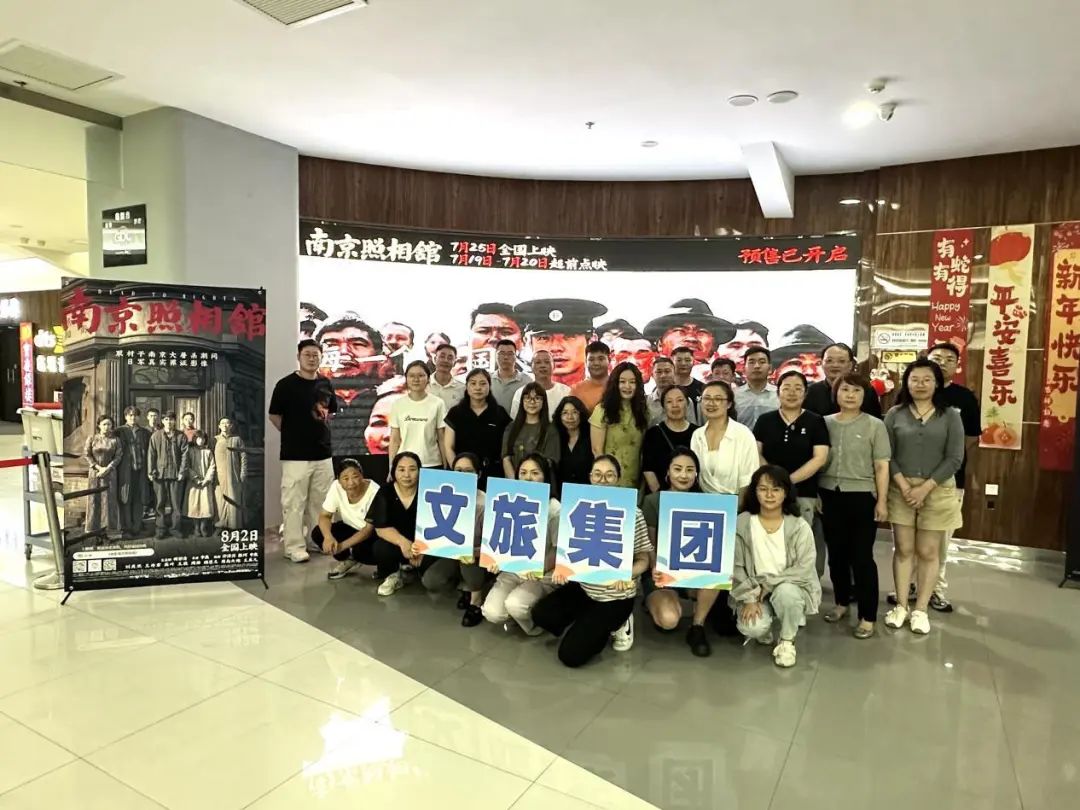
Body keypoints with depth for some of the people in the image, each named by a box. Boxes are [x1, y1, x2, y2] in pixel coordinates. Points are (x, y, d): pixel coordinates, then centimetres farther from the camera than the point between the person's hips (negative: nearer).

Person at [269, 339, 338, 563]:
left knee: (321, 502, 14)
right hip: (295, 455, -5)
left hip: (323, 453, 6)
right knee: (294, 503, -3)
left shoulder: (326, 384, 8)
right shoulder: (286, 384, -8)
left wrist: (324, 414, 9)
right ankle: (294, 546, 7)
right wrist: (293, 434, 3)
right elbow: (274, 416, -2)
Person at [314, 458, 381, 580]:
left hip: (374, 533, -5)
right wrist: (328, 537, -34)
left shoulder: (374, 492, -30)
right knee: (318, 533, -15)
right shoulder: (336, 487, -18)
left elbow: (369, 529, -27)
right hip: (352, 528, 5)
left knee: (361, 550, -34)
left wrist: (342, 545, -37)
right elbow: (324, 516, -12)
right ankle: (348, 560, 7)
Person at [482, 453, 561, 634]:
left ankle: (536, 622, 6)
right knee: (492, 613, -17)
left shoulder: (554, 508, -11)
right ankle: (514, 616, 18)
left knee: (514, 605, -28)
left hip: (543, 575, -4)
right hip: (511, 570, 4)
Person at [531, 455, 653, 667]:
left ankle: (614, 625, 16)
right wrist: (561, 567, -14)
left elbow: (644, 559, -11)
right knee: (540, 613, -12)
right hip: (583, 586, 5)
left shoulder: (632, 513, -15)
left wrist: (627, 574, -31)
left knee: (570, 654, -10)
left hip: (615, 596, -5)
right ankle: (593, 626, 11)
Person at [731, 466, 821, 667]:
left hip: (790, 588, 0)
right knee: (752, 628, -27)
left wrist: (769, 583, -19)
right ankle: (763, 631, 14)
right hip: (754, 591, 0)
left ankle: (787, 641, -5)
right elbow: (735, 567, -8)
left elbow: (804, 569, -14)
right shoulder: (741, 524, -9)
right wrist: (749, 598, -16)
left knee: (786, 592, -36)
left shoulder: (800, 527, -10)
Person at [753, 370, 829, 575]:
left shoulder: (815, 422, 3)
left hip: (804, 493, -1)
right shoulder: (765, 420, 9)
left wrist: (789, 480, -13)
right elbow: (755, 453, 5)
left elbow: (820, 458, -5)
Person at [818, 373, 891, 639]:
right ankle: (842, 602, 31)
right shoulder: (825, 423, 6)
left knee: (861, 557, 0)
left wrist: (882, 500, -6)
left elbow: (882, 466, -2)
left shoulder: (874, 425, -1)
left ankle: (868, 616, 11)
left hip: (861, 496, -3)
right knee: (836, 553, 13)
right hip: (829, 495, 3)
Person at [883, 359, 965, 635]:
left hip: (937, 491, -1)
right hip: (901, 490, 1)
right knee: (903, 549, 6)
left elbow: (954, 458, -5)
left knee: (928, 552, 5)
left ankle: (920, 610, 15)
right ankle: (901, 606, 16)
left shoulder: (950, 416, 0)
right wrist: (903, 485, -12)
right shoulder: (895, 414, 2)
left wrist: (925, 487, -13)